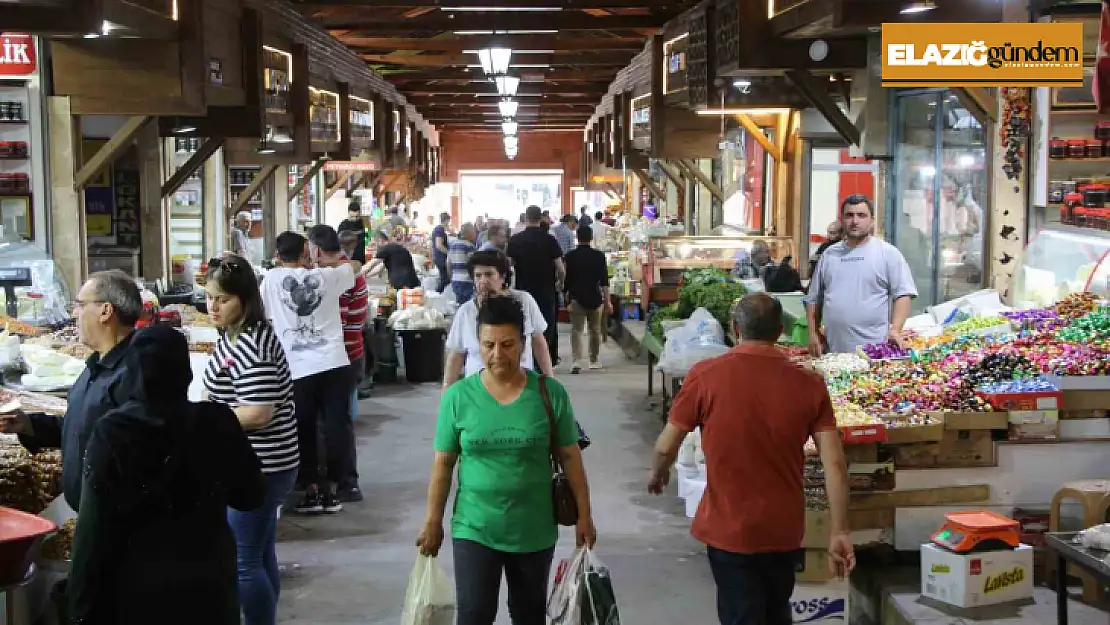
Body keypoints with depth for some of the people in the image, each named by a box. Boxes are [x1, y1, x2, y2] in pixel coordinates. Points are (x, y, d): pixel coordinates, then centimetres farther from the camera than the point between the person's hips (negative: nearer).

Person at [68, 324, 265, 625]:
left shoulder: (113, 432, -15)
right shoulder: (217, 423, -10)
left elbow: (95, 528, -13)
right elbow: (250, 496, 2)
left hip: (136, 589, -1)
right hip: (207, 583, 2)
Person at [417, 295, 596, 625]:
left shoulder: (550, 393, -7)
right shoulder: (458, 396, -7)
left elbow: (570, 456, -1)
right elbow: (443, 464, 0)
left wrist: (584, 515, 0)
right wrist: (433, 522, 1)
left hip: (534, 530, 1)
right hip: (474, 529, -1)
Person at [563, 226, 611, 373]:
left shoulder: (570, 256, -2)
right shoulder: (599, 256, -3)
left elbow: (567, 279, 6)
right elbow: (604, 281, -7)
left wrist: (568, 294, 23)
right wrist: (608, 302, -6)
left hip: (576, 298, -1)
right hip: (595, 299, 1)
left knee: (576, 330, -3)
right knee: (595, 330, 15)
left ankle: (576, 361, -20)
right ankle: (594, 361, 24)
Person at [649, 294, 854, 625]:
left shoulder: (706, 376, -14)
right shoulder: (809, 384, -7)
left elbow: (665, 448, -6)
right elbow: (835, 464, -10)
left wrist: (658, 475, 16)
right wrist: (839, 532, -3)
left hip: (729, 529, -3)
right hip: (785, 528, 3)